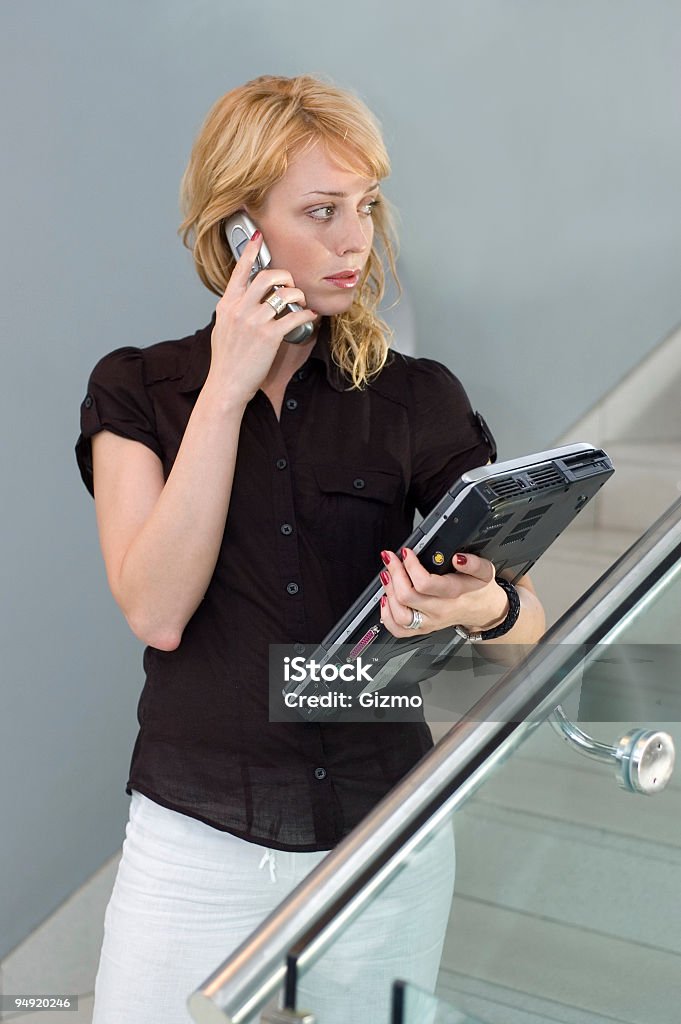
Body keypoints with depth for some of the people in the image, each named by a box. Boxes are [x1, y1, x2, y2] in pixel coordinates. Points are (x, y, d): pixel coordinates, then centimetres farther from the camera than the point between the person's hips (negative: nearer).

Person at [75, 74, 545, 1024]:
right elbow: (155, 611, -16)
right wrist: (229, 386, -16)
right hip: (199, 841, -1)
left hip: (386, 840, 1)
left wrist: (483, 607, -26)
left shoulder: (420, 400, 0)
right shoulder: (137, 391, -1)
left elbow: (530, 619, -2)